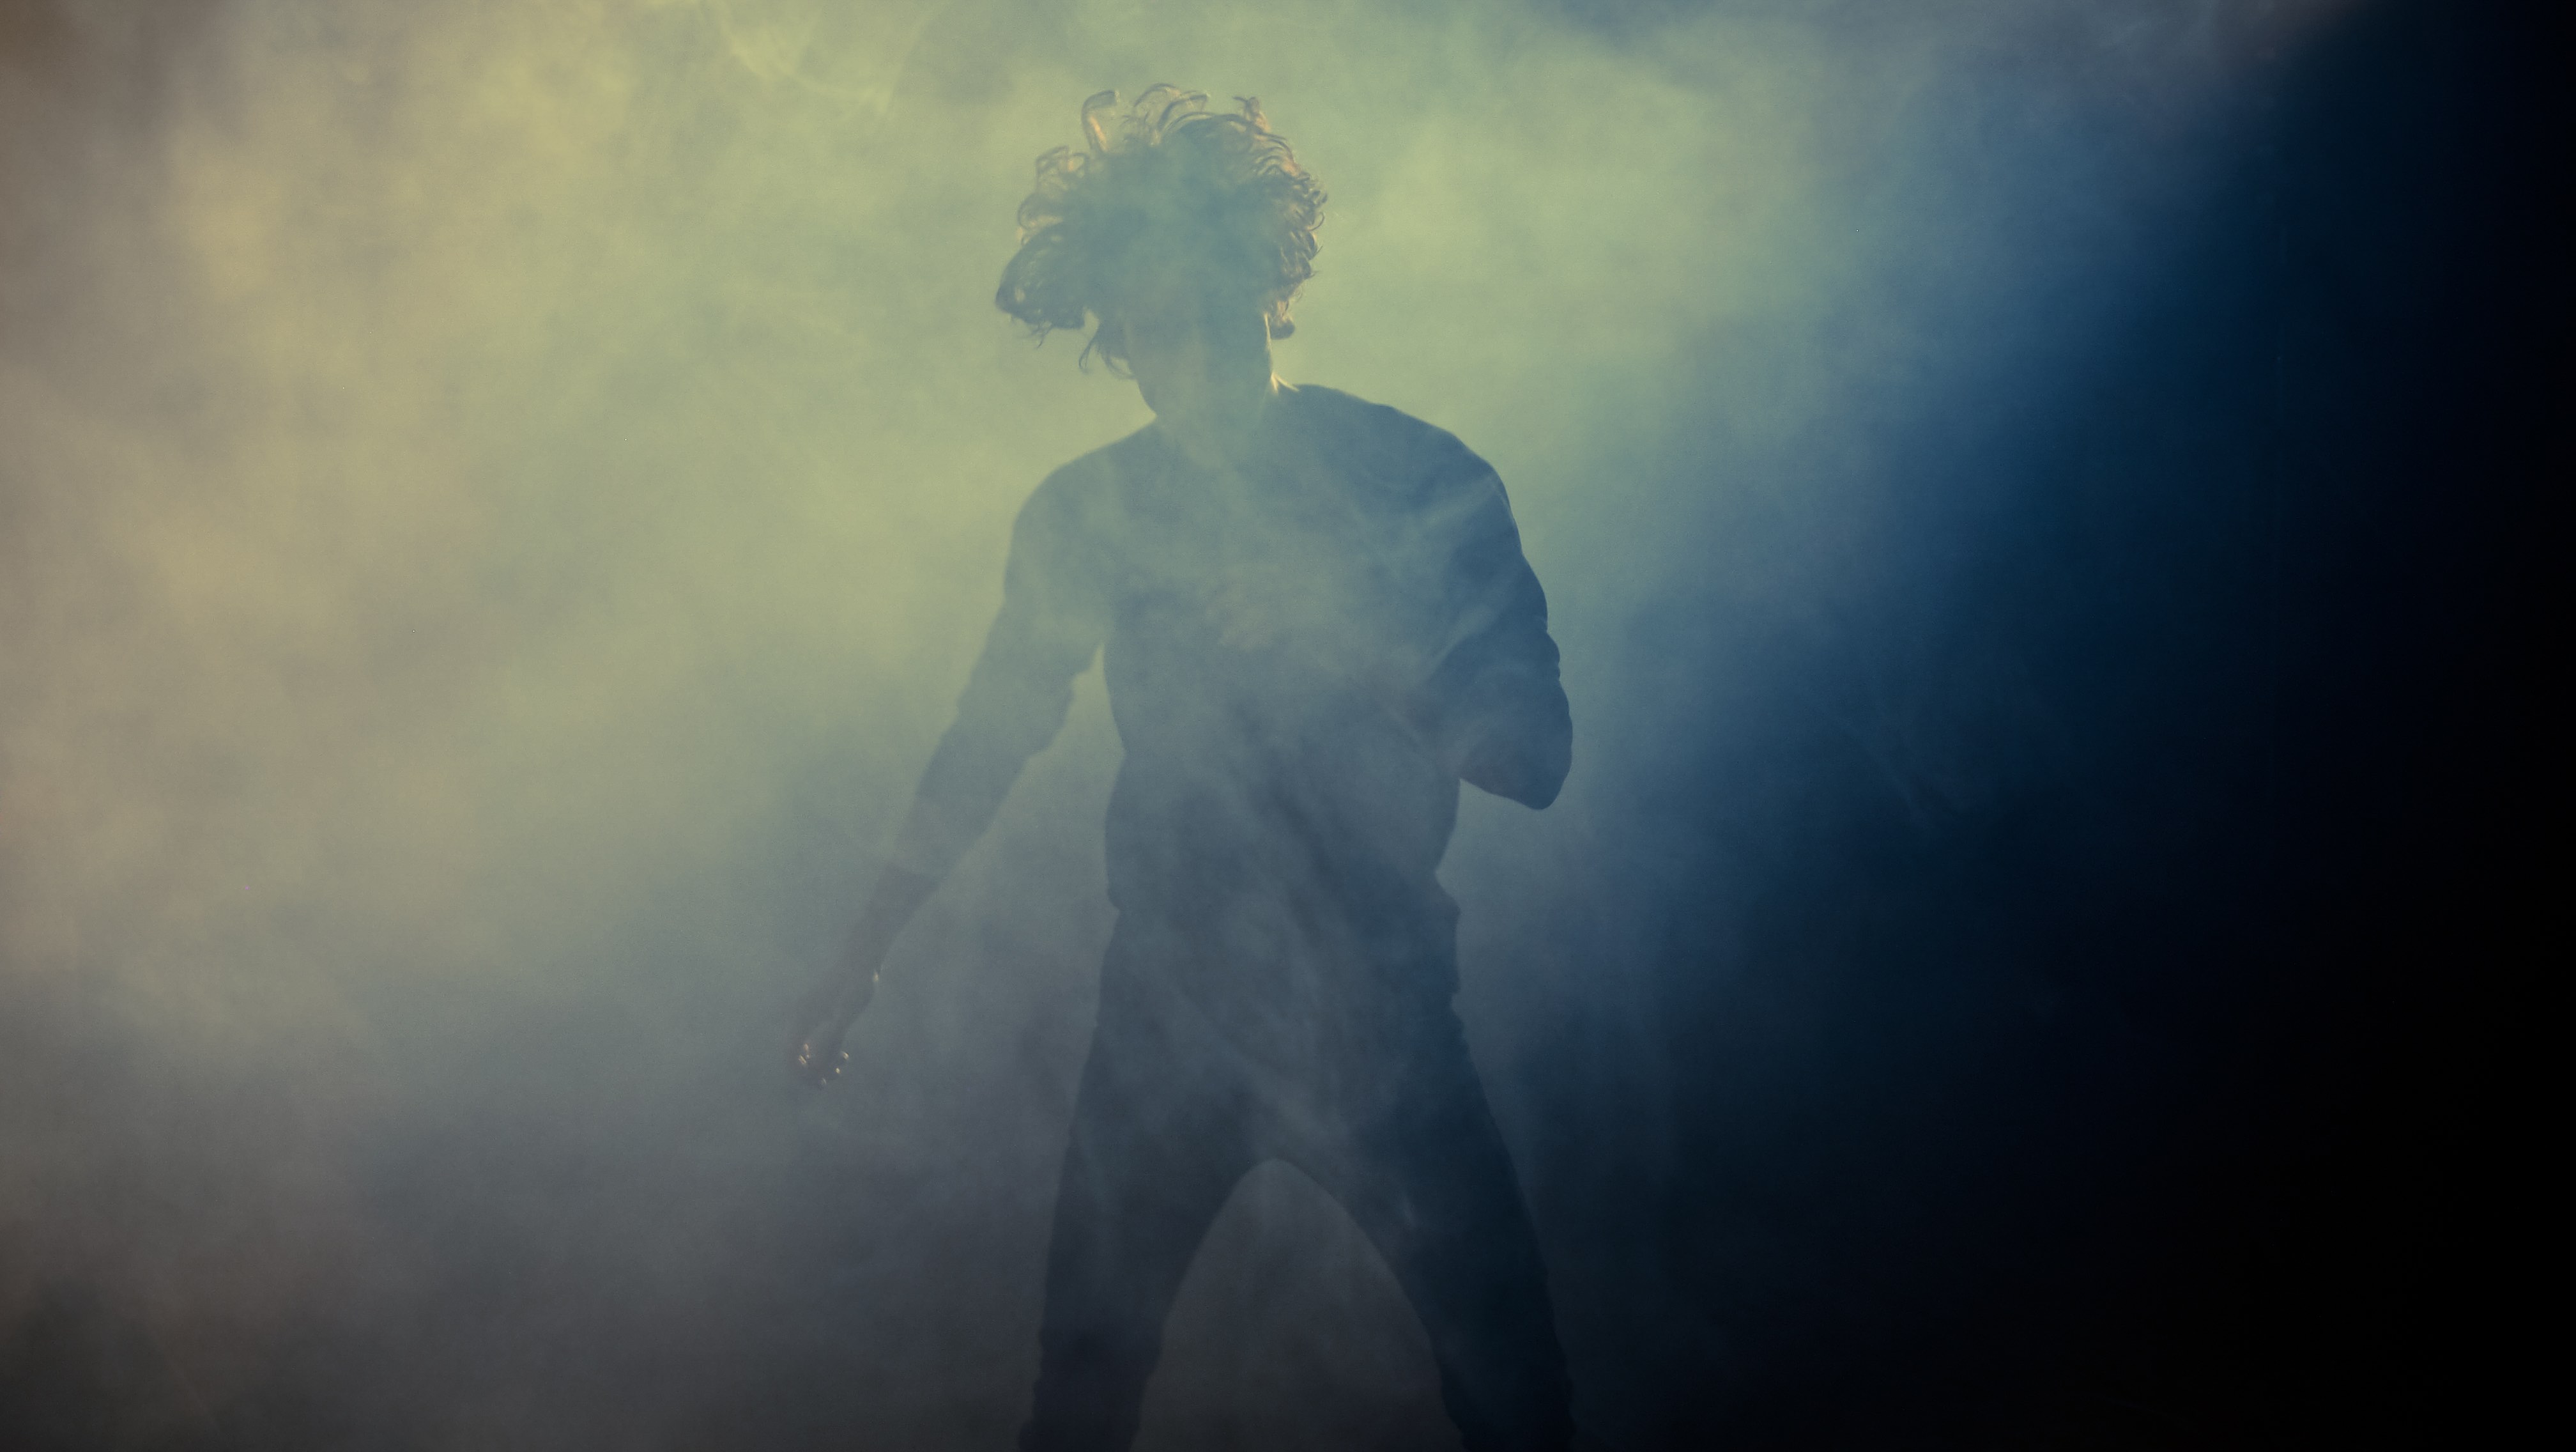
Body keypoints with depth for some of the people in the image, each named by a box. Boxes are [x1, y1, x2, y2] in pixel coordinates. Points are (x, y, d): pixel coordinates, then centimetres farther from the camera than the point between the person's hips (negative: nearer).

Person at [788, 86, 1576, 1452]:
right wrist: (860, 956, 17)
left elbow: (1536, 756, -8)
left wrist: (1356, 640, -23)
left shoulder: (1419, 479, -5)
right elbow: (985, 743, 14)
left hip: (1376, 1013, -1)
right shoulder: (1085, 513, 1)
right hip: (1166, 1013, 2)